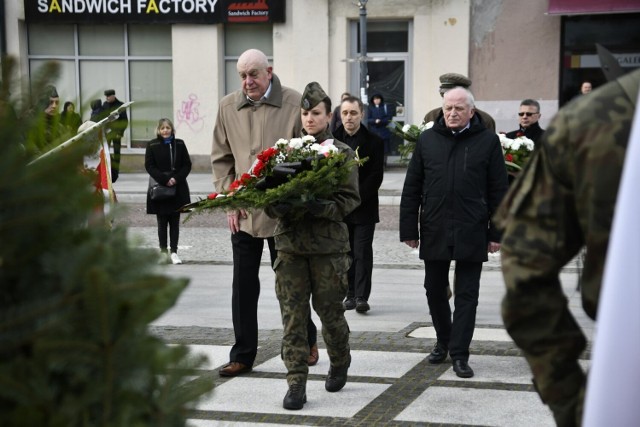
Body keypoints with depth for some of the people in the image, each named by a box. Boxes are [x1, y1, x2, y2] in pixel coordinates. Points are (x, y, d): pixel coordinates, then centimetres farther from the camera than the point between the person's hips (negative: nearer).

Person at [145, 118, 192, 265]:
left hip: (178, 188, 2)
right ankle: (163, 251, 10)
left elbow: (187, 165, 5)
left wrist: (176, 178, -11)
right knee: (162, 221, 4)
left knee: (175, 222, 3)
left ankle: (174, 252, 6)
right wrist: (165, 179, -15)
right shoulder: (152, 145, 1)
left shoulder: (179, 144, 6)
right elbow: (149, 166, -5)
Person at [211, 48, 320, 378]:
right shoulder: (227, 107, 5)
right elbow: (221, 159, 10)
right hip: (242, 213, 3)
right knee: (243, 285, 7)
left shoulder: (294, 103, -6)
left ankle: (307, 341, 29)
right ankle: (242, 354, 17)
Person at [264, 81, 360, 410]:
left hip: (328, 245, -2)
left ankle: (339, 365, 34)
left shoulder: (342, 153, 1)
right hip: (289, 243, 2)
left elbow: (349, 199, -5)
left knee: (329, 310, 8)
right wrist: (279, 207, -16)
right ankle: (296, 383, 5)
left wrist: (320, 208, -22)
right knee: (292, 315, 0)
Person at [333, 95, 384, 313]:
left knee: (362, 252, -5)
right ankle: (351, 294, 14)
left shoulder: (374, 142, 0)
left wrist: (356, 197, -12)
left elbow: (376, 176, -4)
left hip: (364, 207, -2)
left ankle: (362, 296, -4)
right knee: (346, 252, 6)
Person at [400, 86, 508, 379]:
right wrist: (409, 229, 2)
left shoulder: (488, 141, 1)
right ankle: (443, 341, 33)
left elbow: (498, 190, 1)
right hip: (434, 231, 2)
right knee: (435, 290, 12)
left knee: (467, 295, 2)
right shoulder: (427, 140, 6)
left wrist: (496, 233, -3)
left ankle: (459, 354, 9)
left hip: (471, 233, -2)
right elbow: (411, 188, 7)